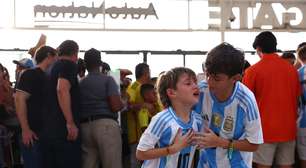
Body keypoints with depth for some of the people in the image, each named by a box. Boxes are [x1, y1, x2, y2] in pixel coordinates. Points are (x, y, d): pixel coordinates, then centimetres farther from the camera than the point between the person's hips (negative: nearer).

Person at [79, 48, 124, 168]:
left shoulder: (80, 83, 17)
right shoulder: (108, 80, 2)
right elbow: (116, 106, -10)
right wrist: (124, 103, 11)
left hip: (84, 127, 5)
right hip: (106, 124, -5)